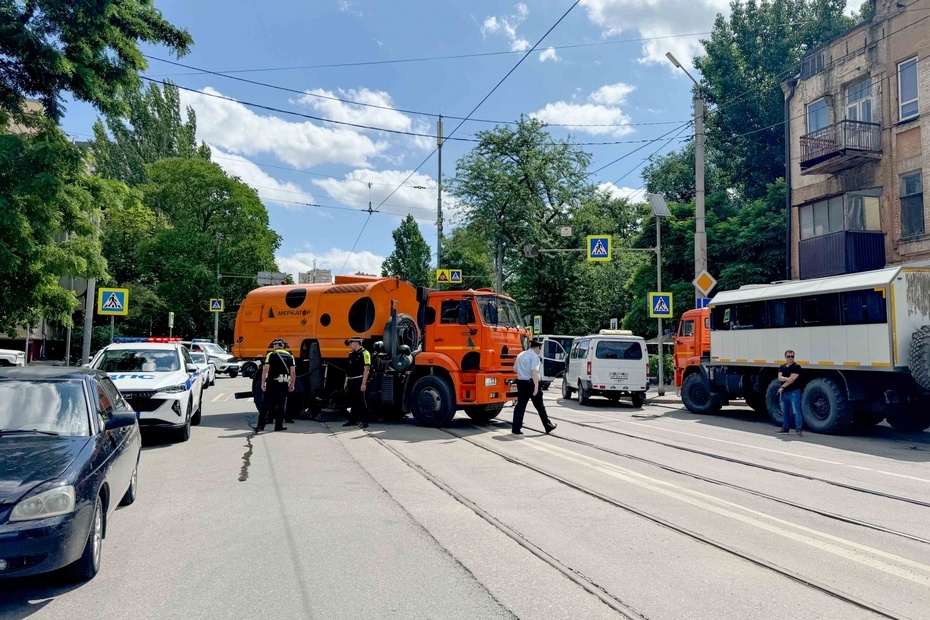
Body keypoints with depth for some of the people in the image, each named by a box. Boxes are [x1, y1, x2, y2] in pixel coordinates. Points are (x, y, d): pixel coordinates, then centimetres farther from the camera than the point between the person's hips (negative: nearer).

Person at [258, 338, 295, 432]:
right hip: (284, 384, 2)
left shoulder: (271, 355, -2)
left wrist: (263, 383, -4)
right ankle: (279, 425, 10)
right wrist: (292, 385, 9)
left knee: (267, 405, 4)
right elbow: (293, 373, 2)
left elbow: (265, 370, -9)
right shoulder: (290, 356, 6)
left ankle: (261, 425, 4)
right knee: (280, 405, 9)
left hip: (272, 383, -2)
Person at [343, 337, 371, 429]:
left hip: (359, 381, -8)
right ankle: (352, 420, 22)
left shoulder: (364, 353, -9)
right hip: (351, 382, 8)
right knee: (352, 401, 13)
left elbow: (366, 369, -14)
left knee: (361, 401, -4)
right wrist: (346, 382, 19)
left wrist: (364, 383, -19)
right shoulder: (351, 354, 16)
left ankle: (364, 421, 1)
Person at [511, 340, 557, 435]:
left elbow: (515, 368, 19)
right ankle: (548, 427, 16)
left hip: (520, 382, 7)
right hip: (530, 383, -6)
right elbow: (534, 371, -21)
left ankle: (516, 428, 0)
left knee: (520, 405, 6)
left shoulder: (520, 355, 14)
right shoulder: (534, 356, -11)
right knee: (540, 406, 5)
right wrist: (536, 386, -24)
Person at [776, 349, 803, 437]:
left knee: (796, 411, -10)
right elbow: (780, 378, -3)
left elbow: (791, 380, -15)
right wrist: (787, 378, -21)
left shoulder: (796, 367, -9)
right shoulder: (782, 367, 11)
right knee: (785, 411, 15)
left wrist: (782, 387, -9)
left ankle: (798, 430, -11)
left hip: (794, 392, -7)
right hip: (784, 392, 7)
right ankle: (785, 428, 26)